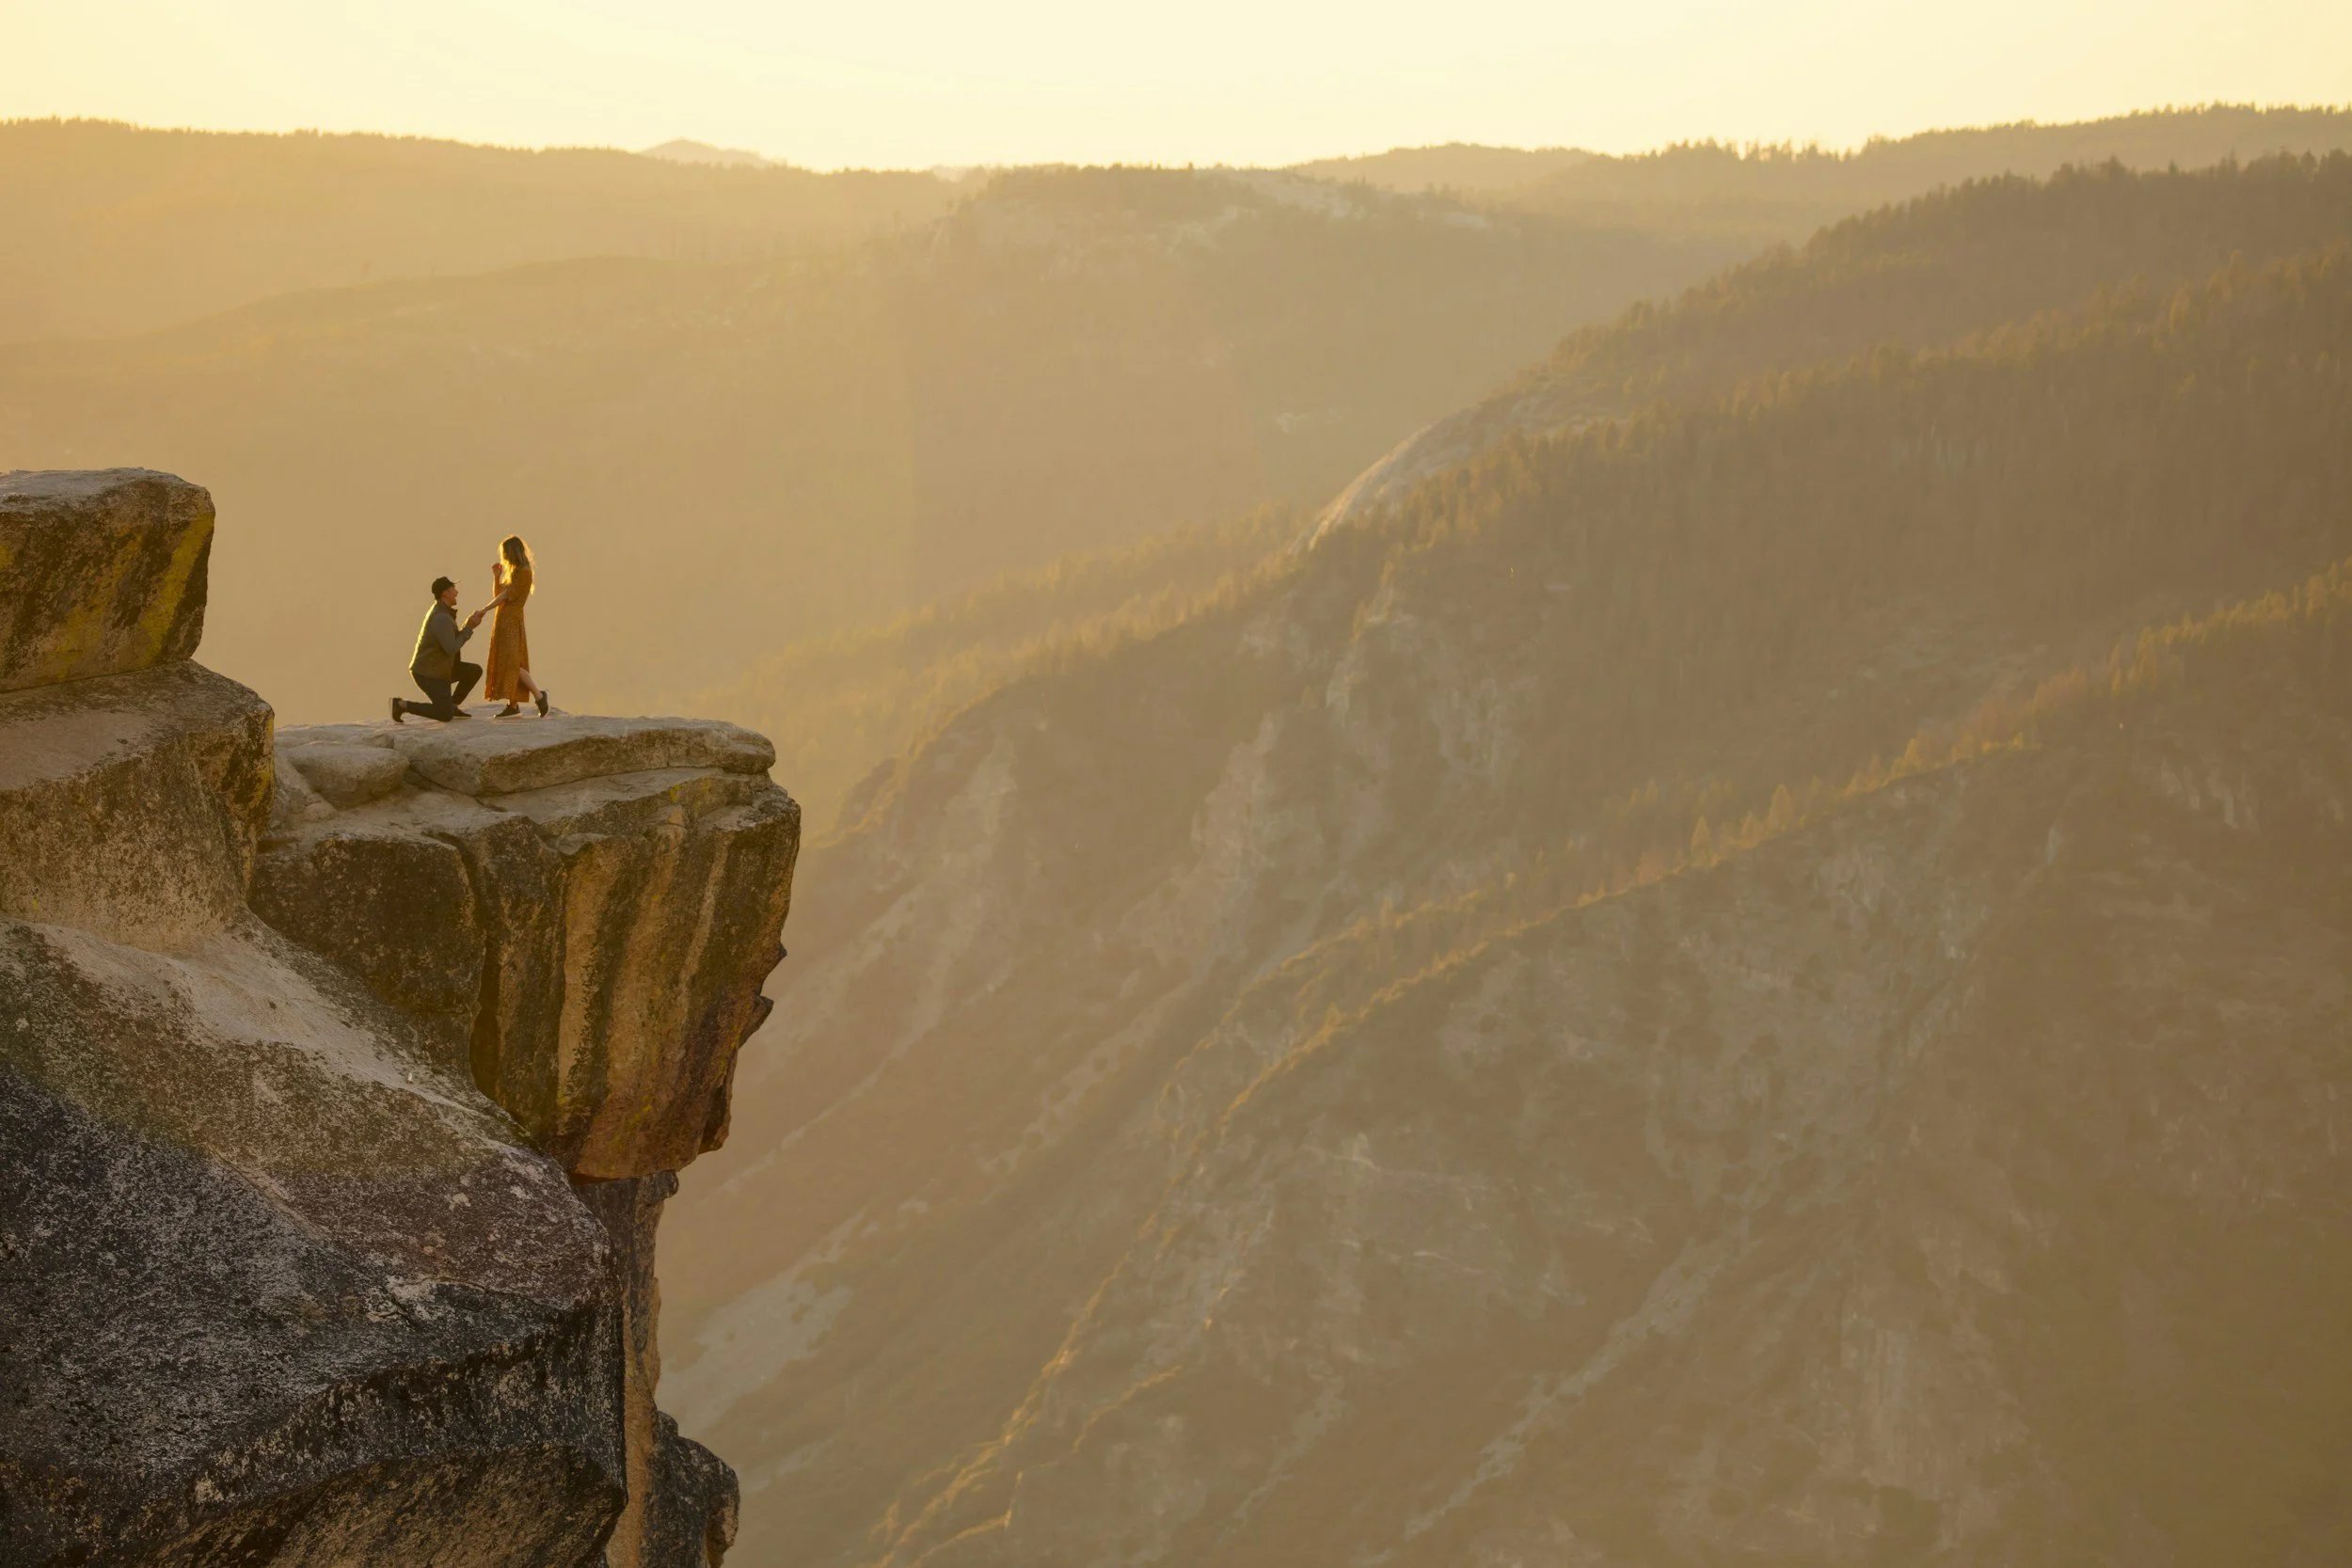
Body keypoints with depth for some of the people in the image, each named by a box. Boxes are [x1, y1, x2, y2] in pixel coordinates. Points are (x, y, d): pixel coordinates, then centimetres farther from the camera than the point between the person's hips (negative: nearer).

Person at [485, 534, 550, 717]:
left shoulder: (523, 572, -9)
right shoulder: (511, 572, 17)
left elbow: (506, 596, -14)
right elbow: (497, 595, 20)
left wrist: (484, 610, -12)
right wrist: (496, 575, 8)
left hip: (512, 621, -9)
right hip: (503, 621, 9)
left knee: (511, 662, -14)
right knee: (504, 662, 4)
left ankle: (539, 695, -9)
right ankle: (513, 705, 2)